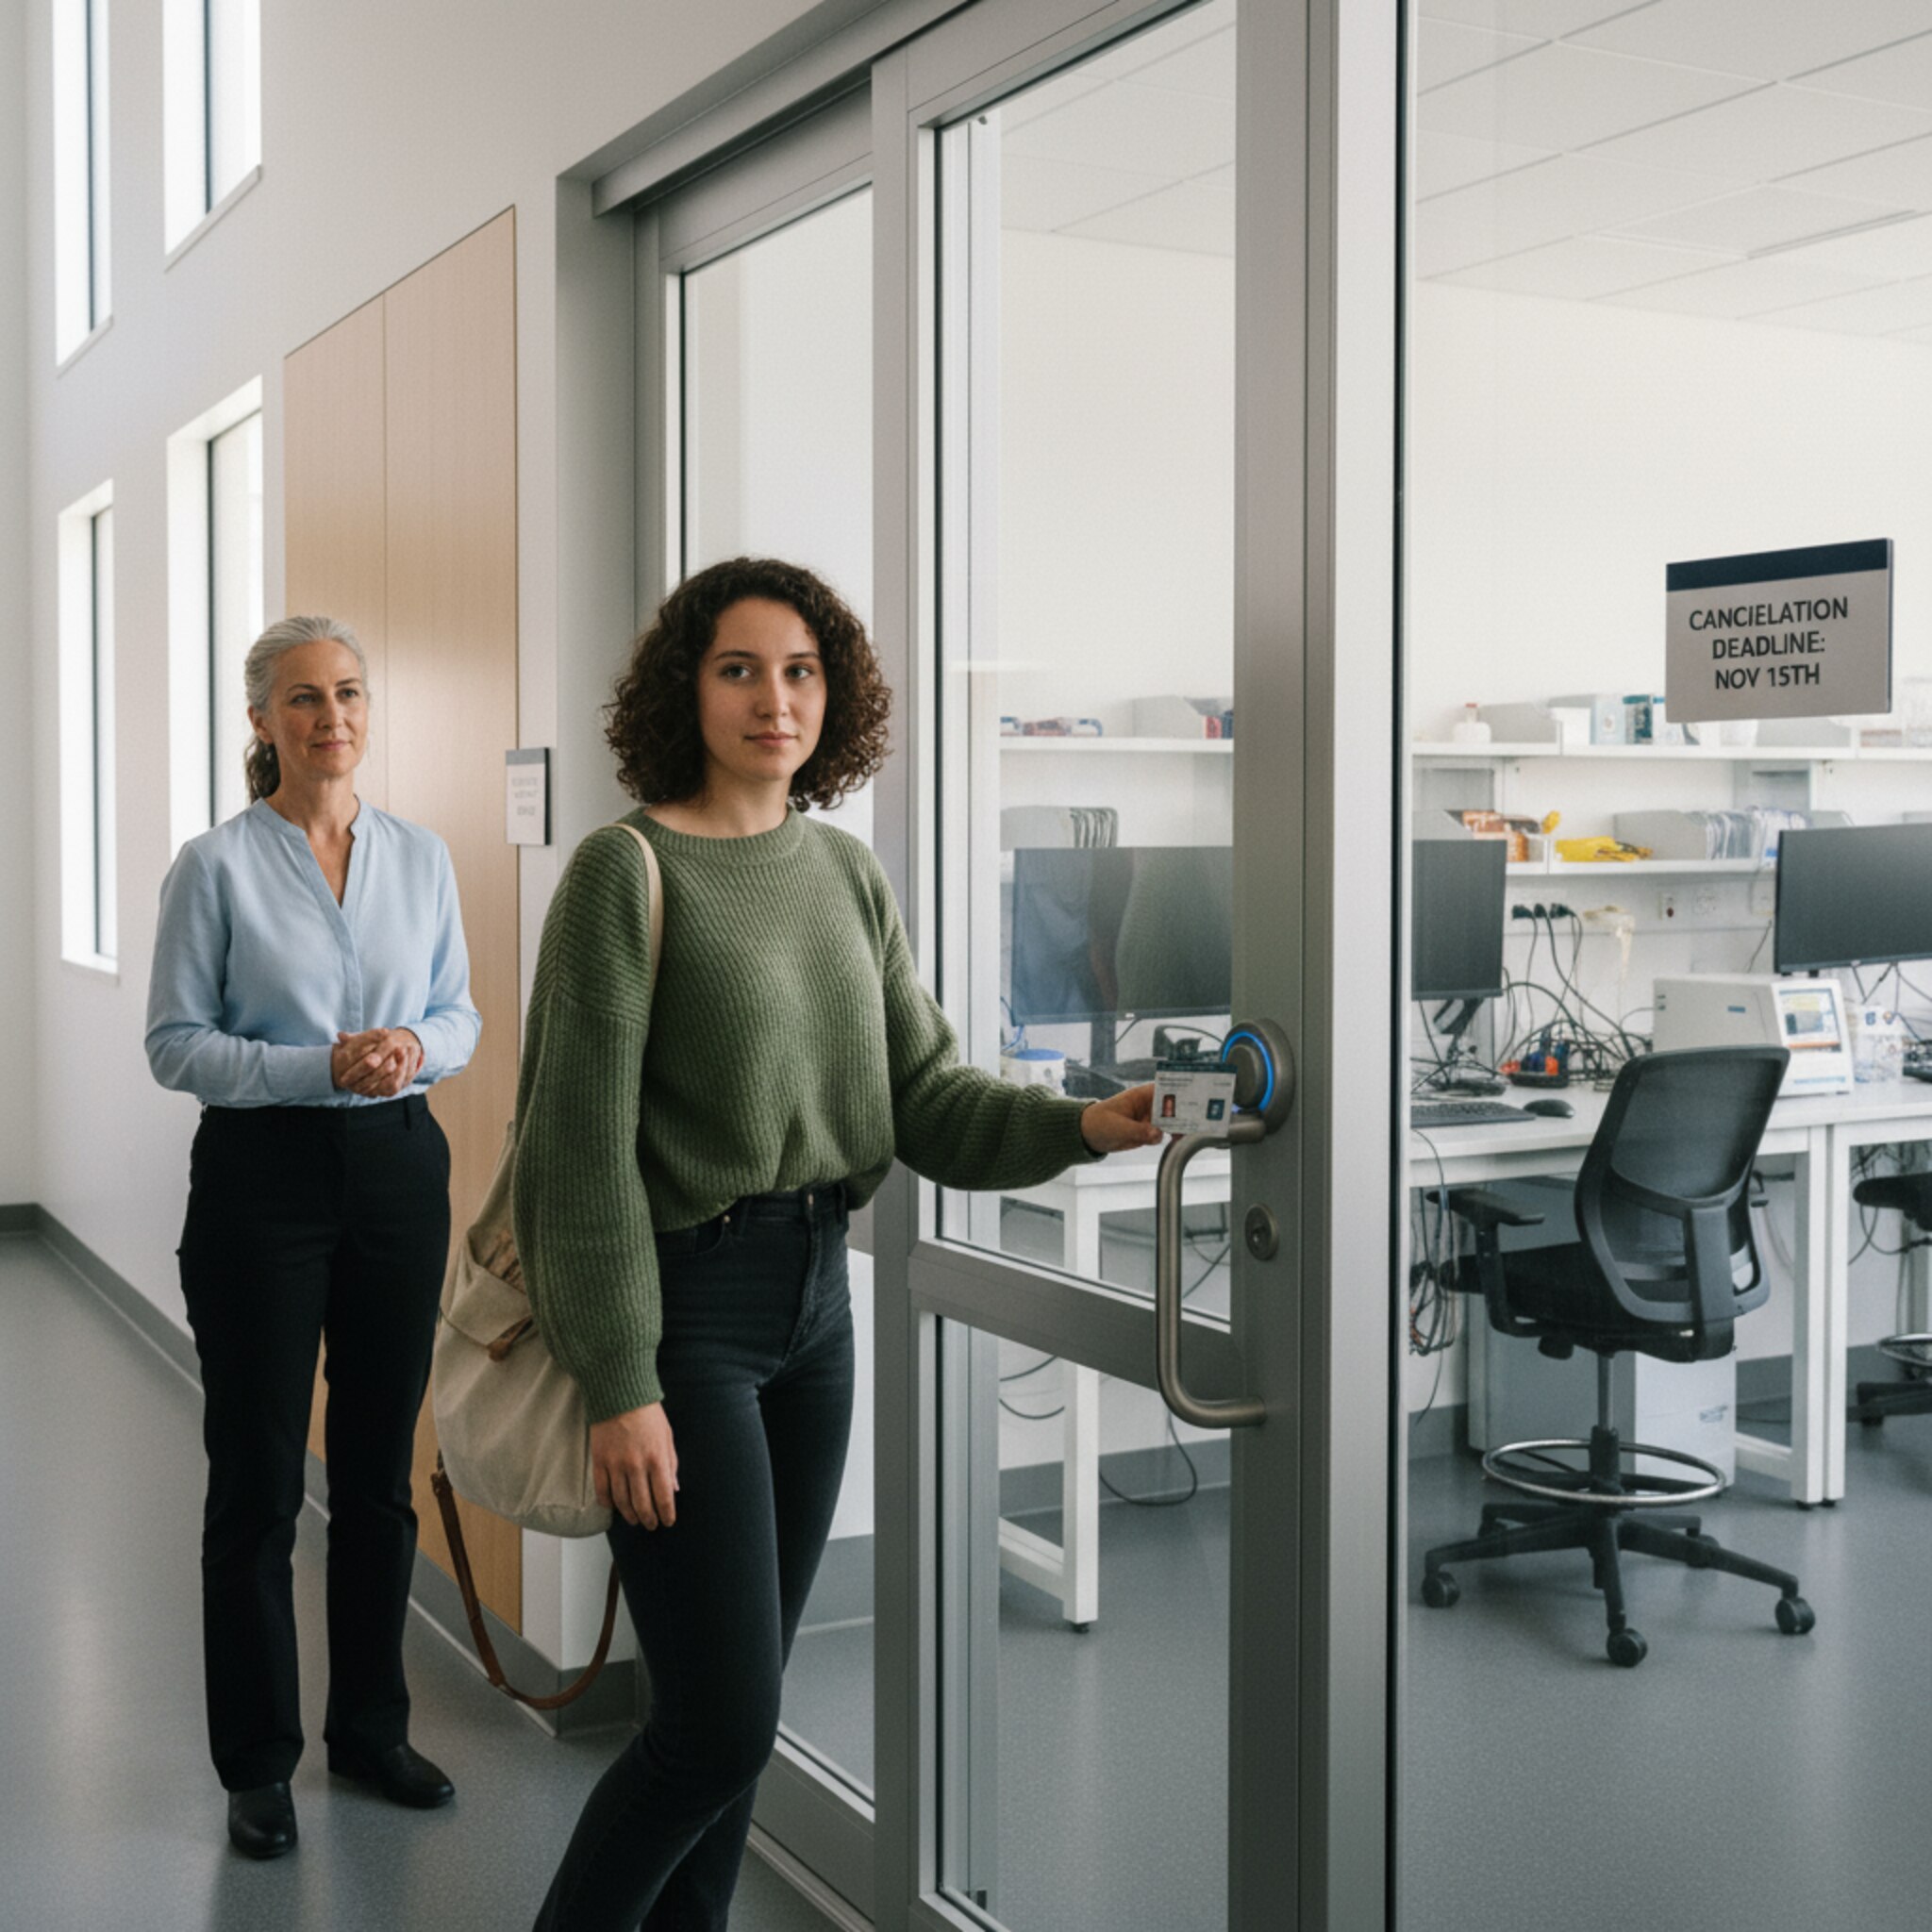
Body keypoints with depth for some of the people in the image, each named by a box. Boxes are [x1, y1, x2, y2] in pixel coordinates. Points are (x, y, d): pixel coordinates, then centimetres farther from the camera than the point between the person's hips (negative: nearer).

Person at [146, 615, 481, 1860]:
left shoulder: (422, 858, 6)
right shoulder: (216, 866, -5)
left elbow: (461, 1014, 11)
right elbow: (175, 1042, -6)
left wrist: (414, 1047, -11)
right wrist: (320, 1067, -19)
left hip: (398, 1167, 4)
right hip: (264, 1176, -3)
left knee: (380, 1470, 12)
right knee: (258, 1480, 3)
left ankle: (370, 1728, 27)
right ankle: (258, 1765, 16)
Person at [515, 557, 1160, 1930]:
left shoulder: (848, 875, 9)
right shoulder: (629, 869, -11)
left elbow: (925, 1095, 6)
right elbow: (582, 1144, -13)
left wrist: (1079, 1126, -12)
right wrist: (618, 1386, -16)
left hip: (817, 1297, 6)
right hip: (686, 1302, -6)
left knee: (739, 1707, 14)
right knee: (724, 1716, -4)